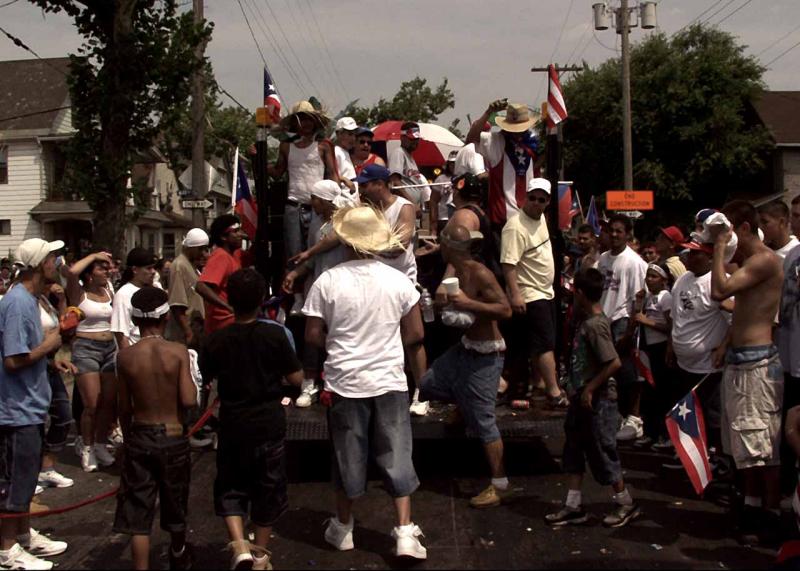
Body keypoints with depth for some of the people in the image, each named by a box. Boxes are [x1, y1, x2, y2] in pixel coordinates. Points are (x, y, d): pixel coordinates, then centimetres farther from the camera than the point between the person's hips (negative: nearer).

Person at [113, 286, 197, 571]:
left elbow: (124, 407, 0)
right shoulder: (178, 352, -12)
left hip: (139, 437, 0)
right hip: (173, 438, 0)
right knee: (175, 505, 21)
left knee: (138, 513, 7)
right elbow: (189, 400, -17)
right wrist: (192, 383, 4)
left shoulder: (125, 356, -8)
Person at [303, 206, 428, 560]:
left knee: (348, 457, 14)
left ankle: (343, 528, 30)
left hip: (345, 382, 0)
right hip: (390, 382, 1)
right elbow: (416, 335, -1)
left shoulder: (328, 282, -10)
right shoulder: (398, 281, -5)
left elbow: (313, 336, -6)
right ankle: (405, 533, 8)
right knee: (396, 458, 10)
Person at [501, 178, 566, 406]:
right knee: (545, 344, -10)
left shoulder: (540, 219, 9)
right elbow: (508, 263, -27)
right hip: (529, 296, -10)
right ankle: (555, 392, -8)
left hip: (545, 293, 10)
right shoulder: (516, 227, -21)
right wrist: (515, 295, -32)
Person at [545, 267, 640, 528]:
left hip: (598, 401, -9)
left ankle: (626, 504, 20)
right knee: (574, 452, 13)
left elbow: (614, 363, -27)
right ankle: (574, 506, 21)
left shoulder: (595, 325, -22)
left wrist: (590, 388, -20)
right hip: (583, 399, 9)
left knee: (602, 454, 4)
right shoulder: (588, 321, 6)